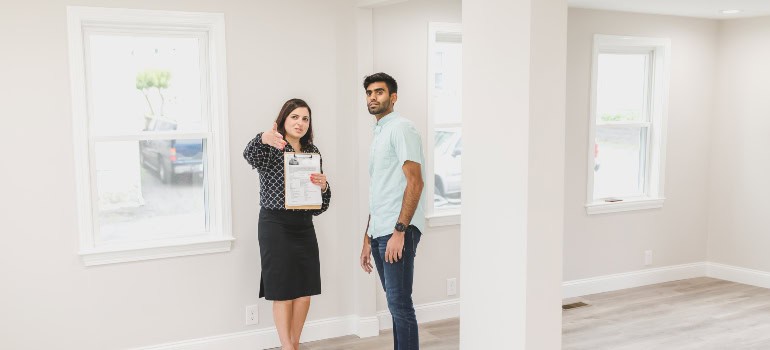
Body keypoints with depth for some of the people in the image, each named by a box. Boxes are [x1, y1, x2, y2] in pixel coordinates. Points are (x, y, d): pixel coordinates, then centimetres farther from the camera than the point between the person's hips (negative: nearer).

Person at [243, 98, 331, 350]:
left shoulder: (312, 152, 12)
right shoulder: (272, 148, -4)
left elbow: (322, 203, 13)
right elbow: (251, 156, -29)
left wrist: (323, 187, -10)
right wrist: (263, 139, -51)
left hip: (304, 225, 5)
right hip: (275, 224, -5)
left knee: (305, 291, 8)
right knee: (283, 293, 0)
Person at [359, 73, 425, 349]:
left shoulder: (401, 129, -5)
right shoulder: (378, 135, 22)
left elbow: (415, 182, -14)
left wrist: (399, 231, -20)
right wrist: (368, 239, 21)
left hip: (398, 232, -9)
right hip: (378, 233, 9)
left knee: (400, 304, -8)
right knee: (395, 303, 12)